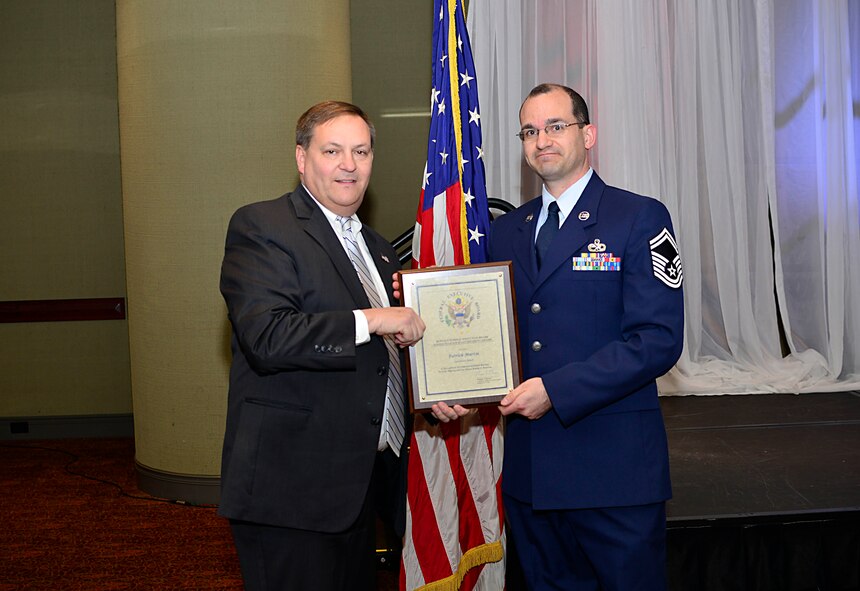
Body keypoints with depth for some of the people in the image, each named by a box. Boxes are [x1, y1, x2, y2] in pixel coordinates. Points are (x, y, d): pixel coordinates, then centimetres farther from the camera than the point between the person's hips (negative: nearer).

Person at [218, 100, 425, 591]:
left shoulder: (379, 249, 18)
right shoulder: (260, 227, -8)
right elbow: (265, 337, -23)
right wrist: (371, 321, -21)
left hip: (365, 483, 8)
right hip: (293, 488, -7)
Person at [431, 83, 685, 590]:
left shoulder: (640, 218, -5)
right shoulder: (506, 231, 13)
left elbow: (659, 339, -14)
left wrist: (556, 390, -19)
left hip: (614, 469, -5)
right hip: (529, 466, 5)